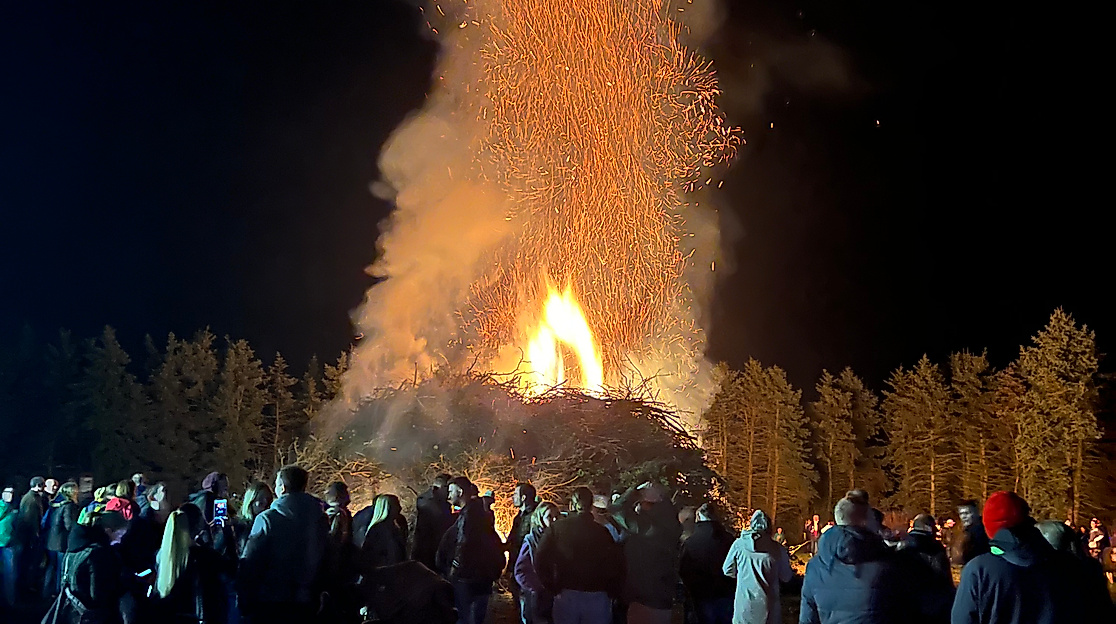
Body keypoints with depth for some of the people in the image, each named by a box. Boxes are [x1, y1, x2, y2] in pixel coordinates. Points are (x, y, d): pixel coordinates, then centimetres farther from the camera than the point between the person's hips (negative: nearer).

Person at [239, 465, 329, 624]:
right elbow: (325, 561, 9)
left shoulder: (266, 519, -12)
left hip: (271, 600, -4)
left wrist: (245, 602, -4)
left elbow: (249, 563, -11)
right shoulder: (321, 519, 0)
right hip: (305, 603, 4)